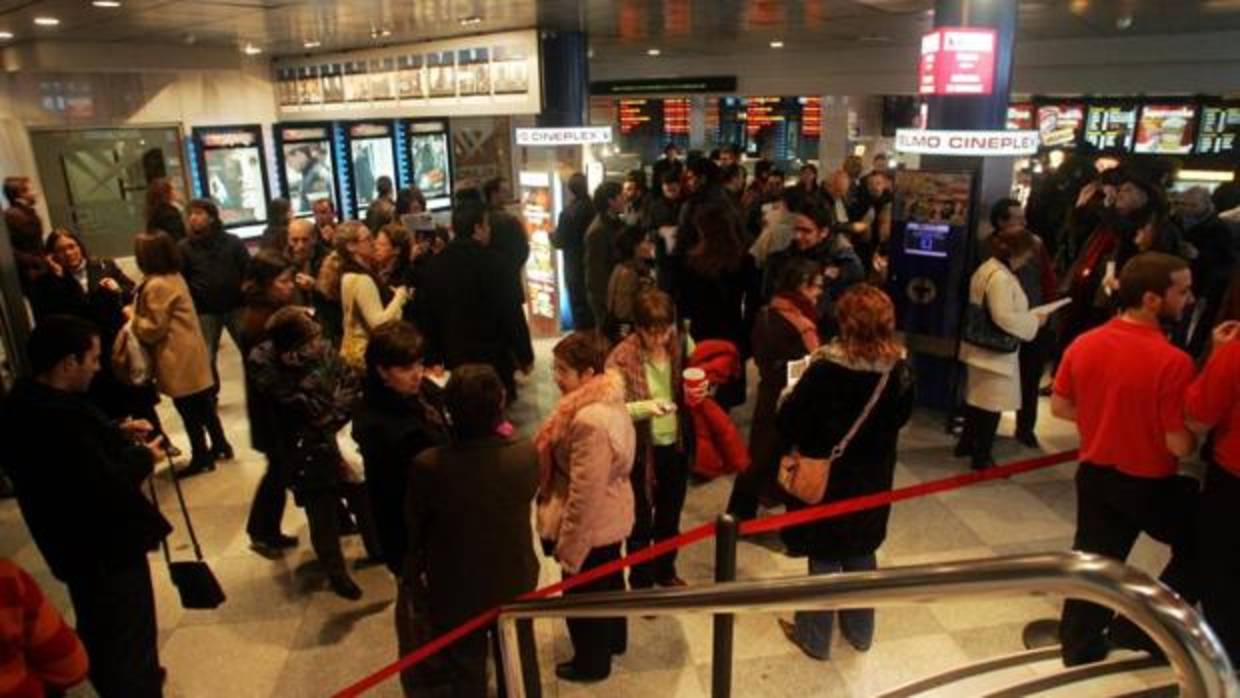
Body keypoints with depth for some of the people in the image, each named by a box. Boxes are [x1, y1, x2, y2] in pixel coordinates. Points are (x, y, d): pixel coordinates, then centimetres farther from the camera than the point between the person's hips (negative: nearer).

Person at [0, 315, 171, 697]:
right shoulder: (60, 416, -33)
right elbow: (106, 485, -30)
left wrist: (115, 432, 3)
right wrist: (144, 457, -14)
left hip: (75, 542, 10)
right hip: (105, 546, -10)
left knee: (99, 630, 30)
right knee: (128, 634, 9)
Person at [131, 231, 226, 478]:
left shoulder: (156, 286, -19)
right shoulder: (174, 277, 10)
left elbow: (154, 329, -16)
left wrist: (133, 318, -2)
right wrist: (137, 313, 9)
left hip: (178, 358, -10)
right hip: (189, 351, 10)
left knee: (189, 411, 0)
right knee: (203, 404, 18)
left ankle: (201, 458, 10)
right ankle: (219, 445, 28)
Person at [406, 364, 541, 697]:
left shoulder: (428, 466, -30)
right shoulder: (527, 454, -25)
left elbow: (414, 527, -12)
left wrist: (415, 573, 9)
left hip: (455, 591, -1)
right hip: (515, 582, 2)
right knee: (520, 669, 26)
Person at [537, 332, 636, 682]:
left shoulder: (589, 421, -34)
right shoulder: (609, 400, -2)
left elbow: (584, 495, -29)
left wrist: (568, 546, -19)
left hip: (591, 525, -9)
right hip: (611, 516, 9)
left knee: (582, 597, 15)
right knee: (609, 581, 29)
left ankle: (591, 662, 38)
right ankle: (614, 639, 52)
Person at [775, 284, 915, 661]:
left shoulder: (826, 368, -24)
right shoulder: (899, 369, -10)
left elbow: (790, 416, -18)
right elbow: (901, 417, 6)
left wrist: (794, 447, 0)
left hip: (828, 476, -4)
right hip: (875, 476, 4)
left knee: (825, 557, 11)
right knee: (863, 553, 21)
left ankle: (814, 638, 27)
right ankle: (860, 631, 38)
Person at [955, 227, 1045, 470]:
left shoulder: (988, 267, 8)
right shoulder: (1001, 278, -25)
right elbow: (1005, 318, -29)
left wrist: (1028, 317, 15)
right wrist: (1035, 321, -15)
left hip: (983, 347, 11)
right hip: (995, 350, -10)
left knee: (977, 397, 21)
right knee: (991, 404, 2)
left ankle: (967, 443, 34)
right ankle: (981, 455, 13)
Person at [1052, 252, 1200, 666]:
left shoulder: (1083, 344, -8)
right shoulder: (1173, 362, -25)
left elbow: (1059, 406, 3)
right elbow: (1180, 445, -21)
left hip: (1094, 474, 5)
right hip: (1150, 484, -5)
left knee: (1094, 559, 19)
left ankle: (1079, 643, 33)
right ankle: (1140, 625, 22)